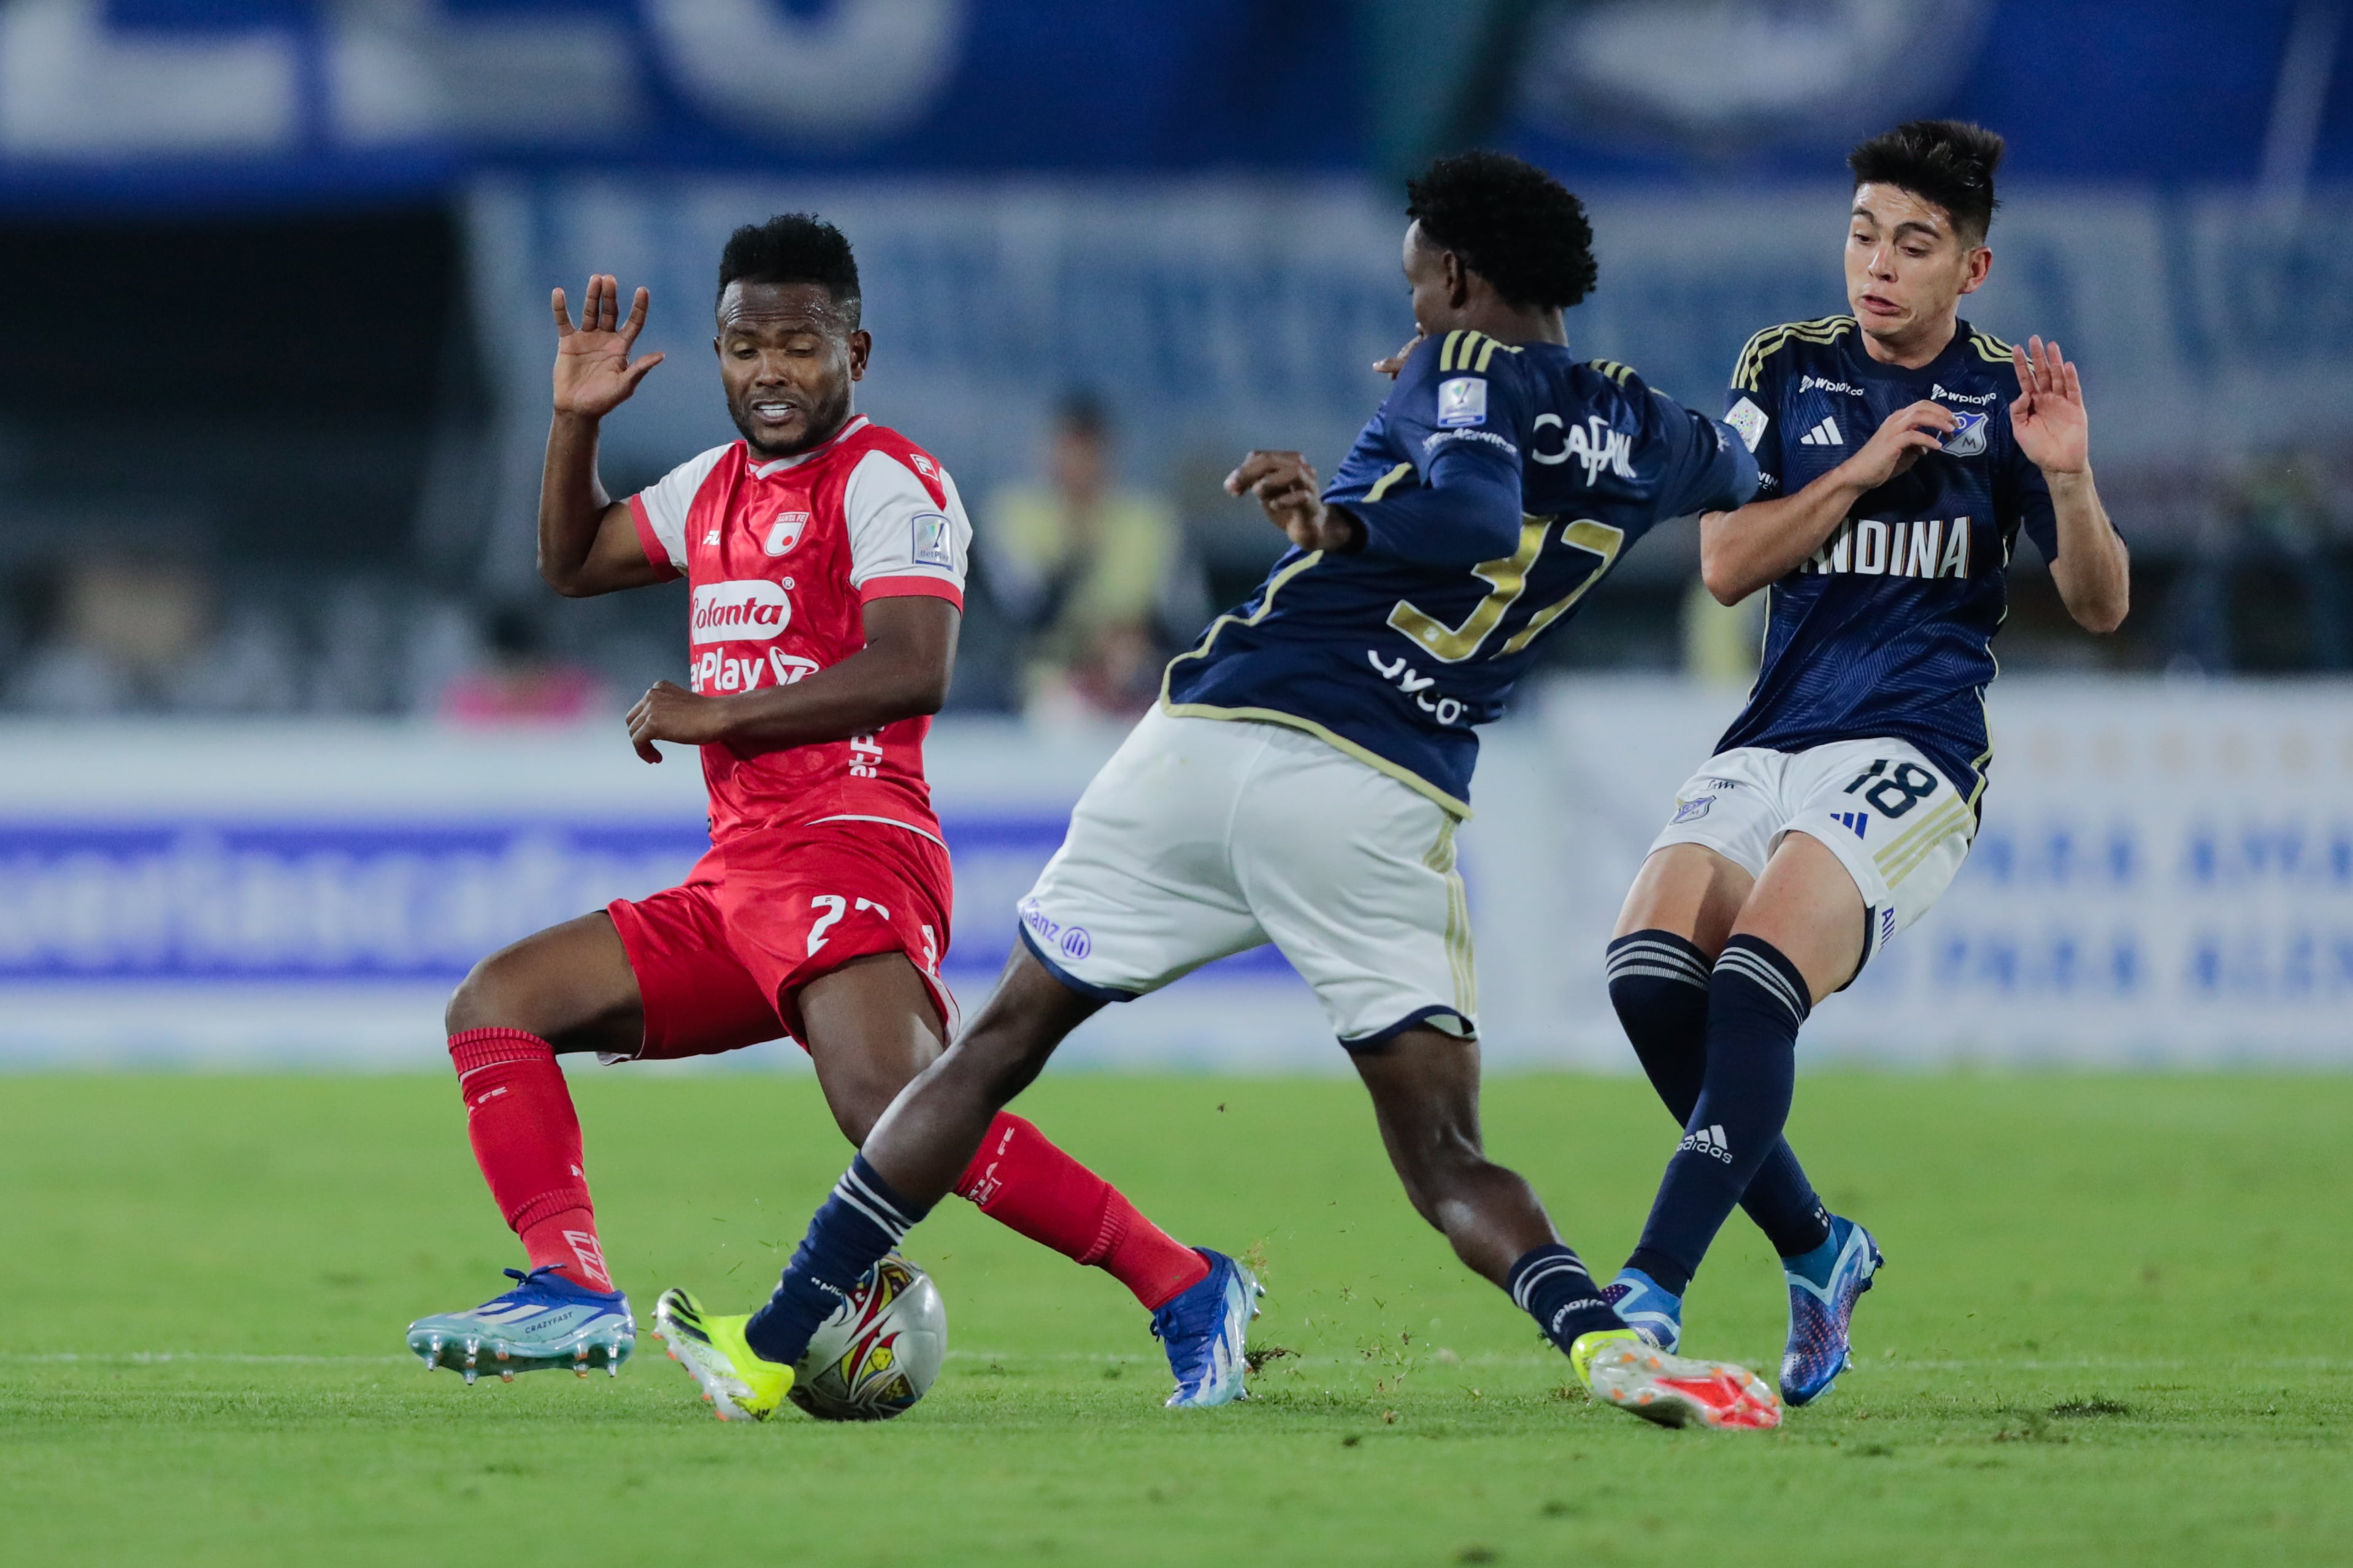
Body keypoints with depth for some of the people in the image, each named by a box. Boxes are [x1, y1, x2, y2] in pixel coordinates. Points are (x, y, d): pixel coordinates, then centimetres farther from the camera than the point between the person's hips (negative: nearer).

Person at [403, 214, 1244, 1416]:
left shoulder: (886, 481, -5)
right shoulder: (718, 485, 21)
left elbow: (913, 672, -20)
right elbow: (570, 564, 37)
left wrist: (716, 713, -14)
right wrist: (576, 421, 20)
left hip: (851, 855, -9)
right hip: (734, 886, 9)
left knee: (893, 1110, -32)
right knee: (494, 1006, 3)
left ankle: (1182, 1290, -28)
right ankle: (573, 1294, -10)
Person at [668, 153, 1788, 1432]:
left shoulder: (1461, 369, 1)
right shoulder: (1641, 434, 14)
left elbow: (1474, 513, -19)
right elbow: (1731, 471, 39)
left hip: (1215, 743, -2)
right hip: (1388, 803, 2)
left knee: (996, 1048, 10)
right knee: (1447, 1163, 3)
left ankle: (775, 1343, 13)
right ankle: (1600, 1338, -27)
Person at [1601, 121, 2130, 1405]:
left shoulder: (2004, 397, 4)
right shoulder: (1787, 371, 11)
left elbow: (2099, 606, 2)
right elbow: (1726, 564, 2)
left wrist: (2068, 480, -17)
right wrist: (1864, 468, -9)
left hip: (1912, 754, -4)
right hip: (1772, 739, 4)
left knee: (1756, 982, -26)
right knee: (1649, 967, -18)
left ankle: (1653, 1289, -31)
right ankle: (1813, 1251, 0)